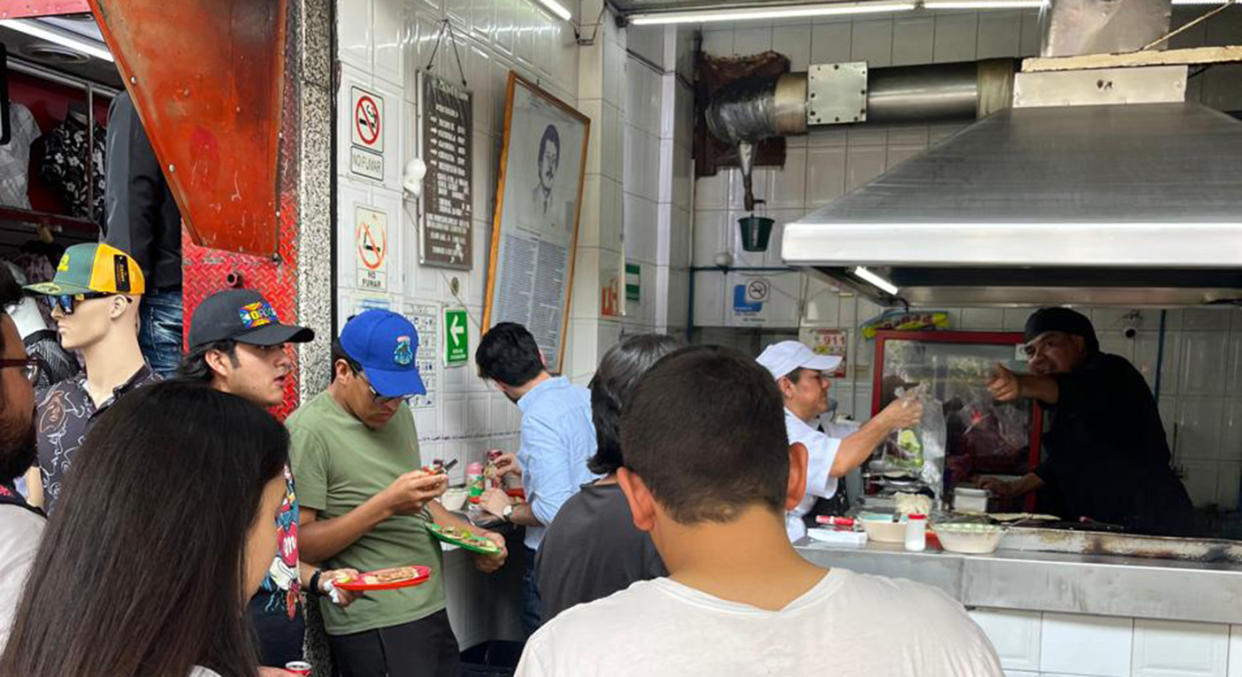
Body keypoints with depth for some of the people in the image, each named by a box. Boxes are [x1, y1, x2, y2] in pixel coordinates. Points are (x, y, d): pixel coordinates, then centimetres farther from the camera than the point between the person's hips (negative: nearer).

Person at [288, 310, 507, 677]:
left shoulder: (397, 412, 12)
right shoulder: (309, 430, -13)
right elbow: (298, 545, -18)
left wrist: (474, 536, 7)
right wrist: (385, 505, -24)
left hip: (431, 608, 8)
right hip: (373, 629, -7)